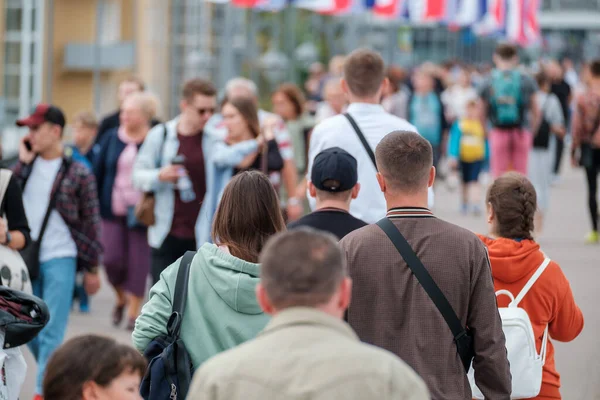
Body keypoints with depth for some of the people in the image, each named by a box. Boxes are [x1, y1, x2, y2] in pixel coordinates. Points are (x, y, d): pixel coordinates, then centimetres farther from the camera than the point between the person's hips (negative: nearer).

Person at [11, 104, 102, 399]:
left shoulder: (78, 173, -6)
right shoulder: (27, 166, 8)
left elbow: (91, 222, -2)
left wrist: (92, 268, -1)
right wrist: (23, 164, -8)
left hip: (59, 260, -5)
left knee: (51, 332, -8)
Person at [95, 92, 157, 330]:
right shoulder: (112, 138, 6)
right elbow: (99, 172, 9)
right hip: (113, 211, 3)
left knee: (138, 262, 1)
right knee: (112, 259, 0)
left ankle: (133, 311, 12)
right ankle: (121, 299, 26)